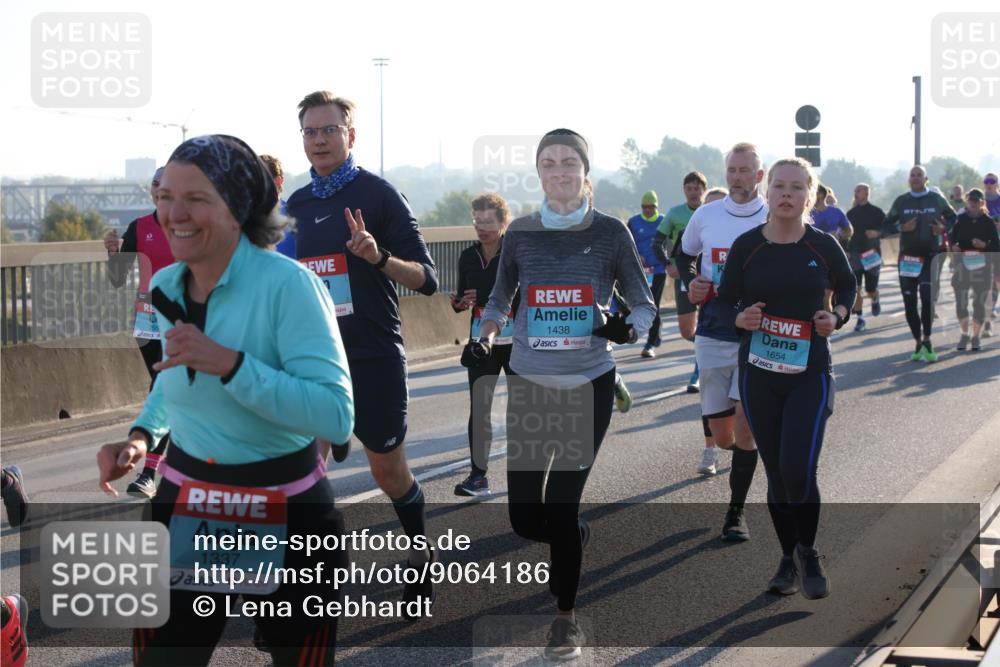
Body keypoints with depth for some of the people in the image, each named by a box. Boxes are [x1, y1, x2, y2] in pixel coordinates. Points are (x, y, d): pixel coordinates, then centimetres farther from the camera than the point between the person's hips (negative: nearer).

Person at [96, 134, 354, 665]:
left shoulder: (288, 284, -20)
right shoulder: (165, 286, 2)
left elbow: (336, 416, -27)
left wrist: (229, 363, -32)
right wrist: (142, 435, 4)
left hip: (285, 515, -5)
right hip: (184, 506, 6)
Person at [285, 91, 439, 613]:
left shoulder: (377, 194, -7)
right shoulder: (296, 205, 9)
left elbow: (426, 278, -12)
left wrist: (379, 256, -29)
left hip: (373, 358, -4)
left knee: (389, 472, 7)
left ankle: (420, 554, 34)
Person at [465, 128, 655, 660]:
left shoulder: (610, 232, -5)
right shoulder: (520, 233, 0)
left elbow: (644, 304, 1)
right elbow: (499, 301, 12)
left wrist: (627, 328, -21)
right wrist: (483, 338, -7)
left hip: (589, 384, -2)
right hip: (528, 383, 2)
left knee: (562, 505, -5)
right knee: (525, 517, 2)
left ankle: (565, 617, 16)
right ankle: (576, 538, 39)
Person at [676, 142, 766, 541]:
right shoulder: (705, 216, 5)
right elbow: (684, 255, 22)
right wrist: (690, 283, 3)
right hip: (713, 336, 3)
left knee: (744, 425, -12)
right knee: (722, 435, 5)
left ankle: (736, 512, 1)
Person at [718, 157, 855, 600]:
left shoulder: (823, 246, -3)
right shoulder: (746, 246, -3)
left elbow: (847, 285, 16)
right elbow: (725, 301, 6)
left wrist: (837, 316, -3)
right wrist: (740, 318, -15)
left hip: (810, 375, -1)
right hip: (758, 375, 1)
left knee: (799, 468, -15)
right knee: (775, 472, 7)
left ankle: (808, 554, 10)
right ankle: (788, 558, 26)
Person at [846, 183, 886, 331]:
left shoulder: (877, 212, -1)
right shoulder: (851, 213, 10)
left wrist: (877, 233, -21)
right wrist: (847, 251, 7)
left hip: (872, 254, -2)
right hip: (854, 255, 2)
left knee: (871, 289, 4)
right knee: (855, 289, -8)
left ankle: (875, 301, 39)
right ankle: (859, 318, 0)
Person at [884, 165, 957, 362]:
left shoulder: (936, 199, 5)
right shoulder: (901, 201, 6)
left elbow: (953, 218, 17)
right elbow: (886, 224, 9)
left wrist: (944, 228, -3)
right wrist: (902, 228, -10)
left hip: (930, 255, -2)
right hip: (907, 257, 2)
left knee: (927, 296, -19)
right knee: (910, 303, 3)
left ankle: (926, 341, -9)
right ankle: (919, 343, 15)